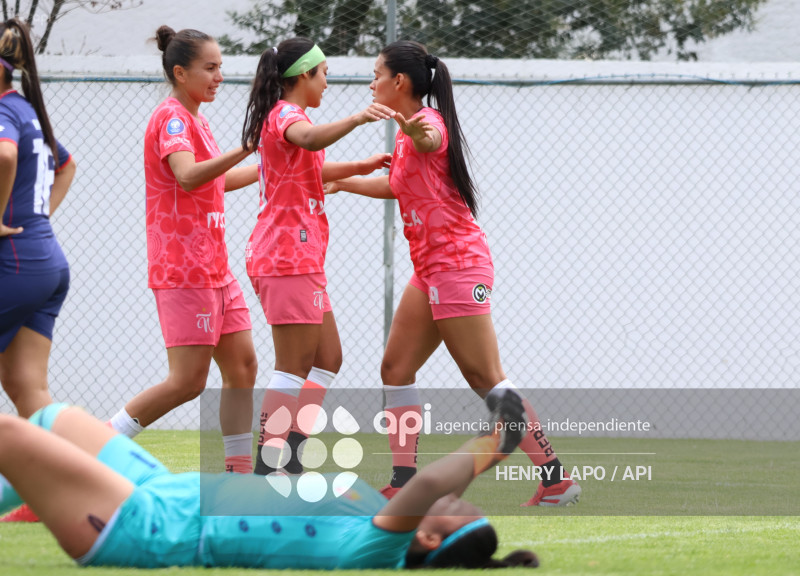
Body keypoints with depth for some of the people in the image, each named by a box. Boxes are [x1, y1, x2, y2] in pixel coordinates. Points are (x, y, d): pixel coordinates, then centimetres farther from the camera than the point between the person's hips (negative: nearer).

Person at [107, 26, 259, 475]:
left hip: (213, 268, 10)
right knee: (188, 382, -11)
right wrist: (247, 148, -41)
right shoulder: (172, 118, -12)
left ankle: (240, 470, 8)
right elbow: (188, 176, -31)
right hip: (183, 271, -10)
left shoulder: (194, 119, 18)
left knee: (242, 366, 6)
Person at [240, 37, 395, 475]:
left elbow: (312, 169, 40)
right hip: (289, 255, -11)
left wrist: (364, 167, 36)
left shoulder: (281, 117, 21)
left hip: (300, 256, 11)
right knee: (294, 365, -11)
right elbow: (309, 138, -37)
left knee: (327, 359, 13)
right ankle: (269, 468, -13)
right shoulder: (285, 114, -11)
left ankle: (288, 459, 12)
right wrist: (356, 119, -51)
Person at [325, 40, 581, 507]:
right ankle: (405, 484, 8)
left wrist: (418, 135, -63)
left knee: (486, 379, -11)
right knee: (396, 369, 7)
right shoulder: (408, 132, 16)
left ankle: (557, 479, -10)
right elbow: (399, 185, 36)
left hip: (458, 263, -10)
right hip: (431, 269, 10)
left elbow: (431, 140, -40)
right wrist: (344, 182, 42)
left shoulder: (428, 120, -13)